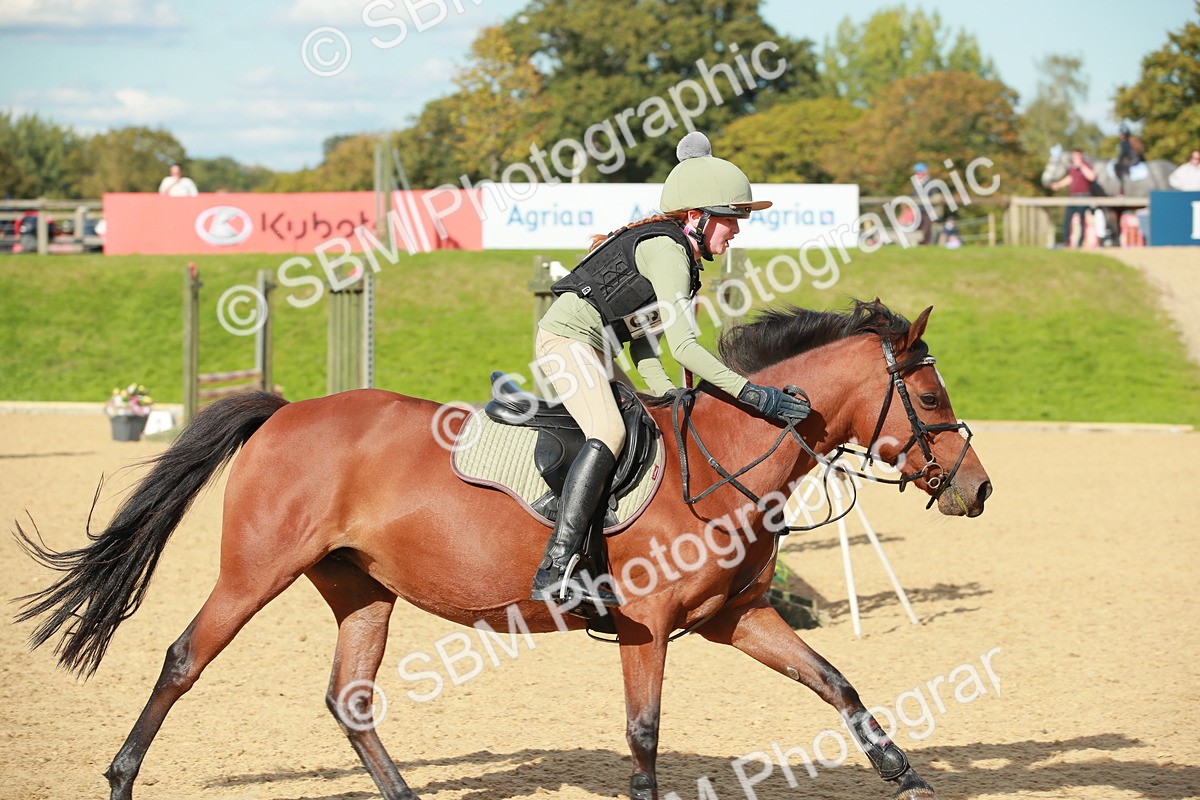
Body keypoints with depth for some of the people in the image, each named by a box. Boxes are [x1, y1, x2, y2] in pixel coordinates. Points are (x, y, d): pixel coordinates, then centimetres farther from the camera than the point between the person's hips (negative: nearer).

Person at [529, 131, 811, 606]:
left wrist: (665, 393, 3)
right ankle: (555, 571, -39)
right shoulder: (665, 249, -16)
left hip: (590, 349, 11)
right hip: (567, 336, -11)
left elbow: (642, 334, 17)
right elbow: (683, 346, -24)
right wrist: (752, 394, -25)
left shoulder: (676, 253, 15)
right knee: (609, 433, -28)